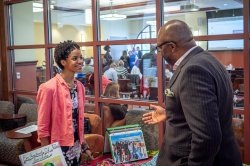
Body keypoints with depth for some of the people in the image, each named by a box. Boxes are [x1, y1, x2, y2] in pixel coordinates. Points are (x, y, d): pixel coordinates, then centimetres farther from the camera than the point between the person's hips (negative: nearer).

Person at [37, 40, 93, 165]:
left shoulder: (80, 86, 4)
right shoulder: (49, 88, -17)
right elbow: (42, 127, -13)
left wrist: (84, 146, 13)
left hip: (76, 147, 6)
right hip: (59, 149, -6)